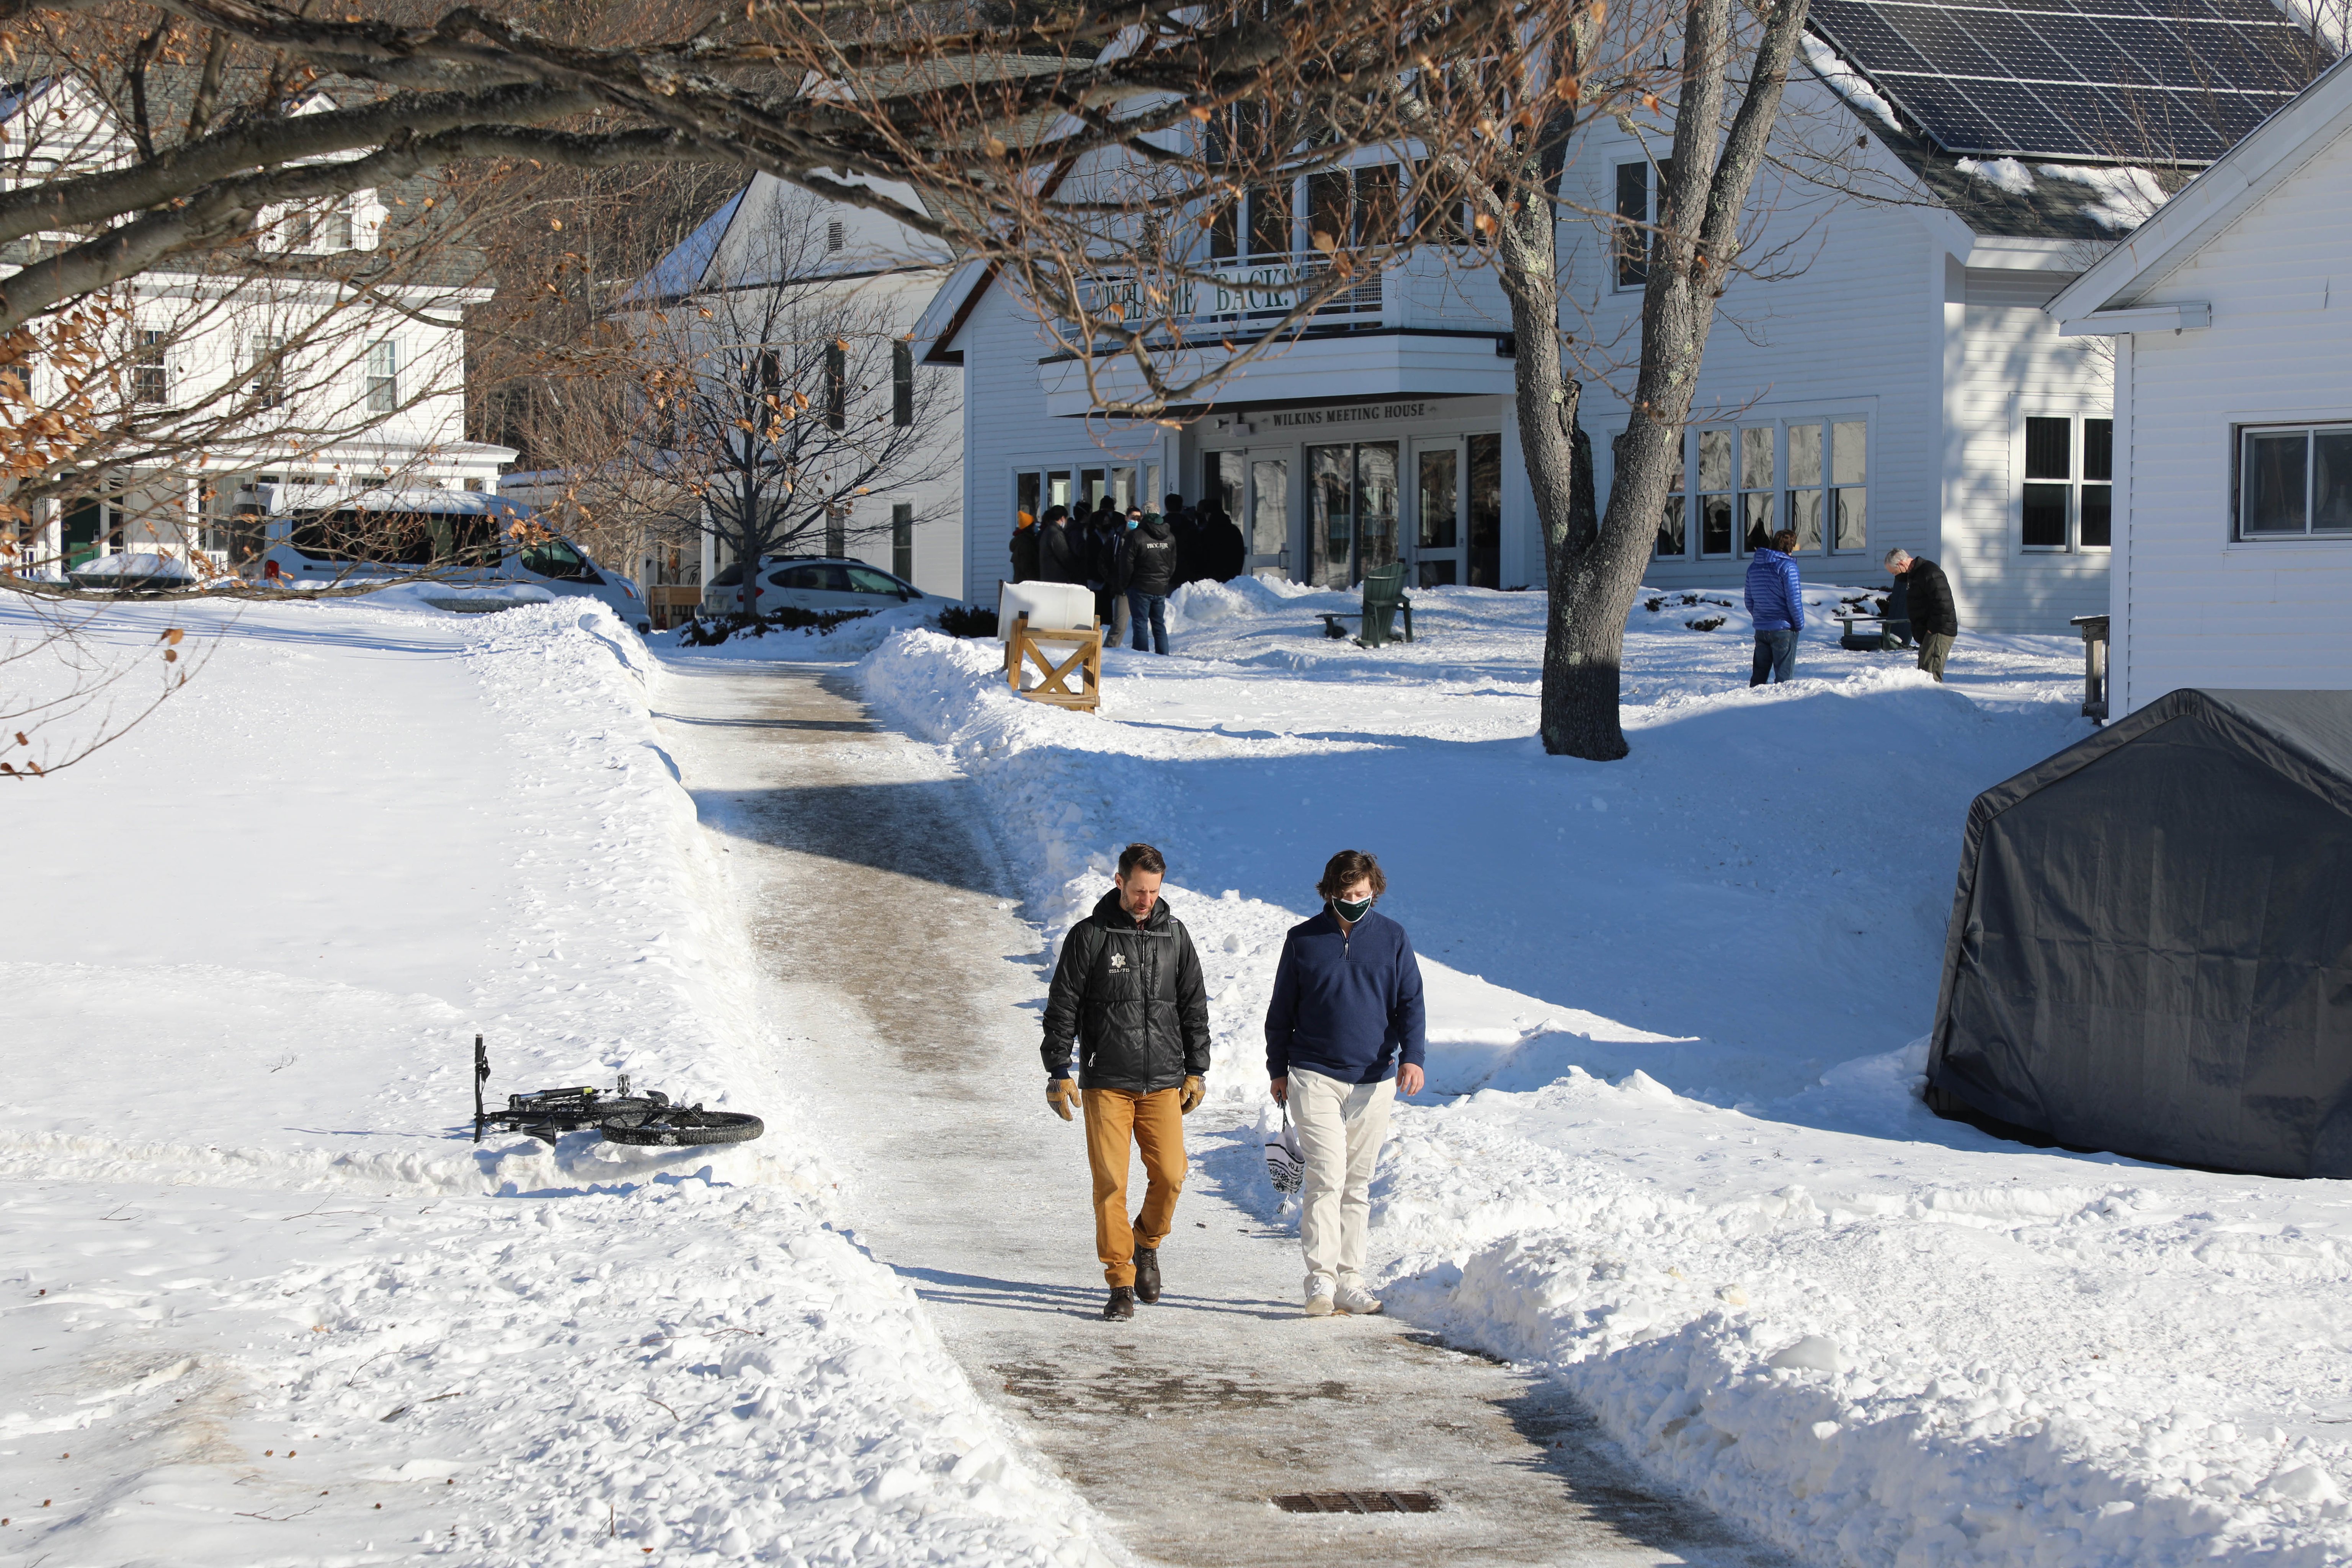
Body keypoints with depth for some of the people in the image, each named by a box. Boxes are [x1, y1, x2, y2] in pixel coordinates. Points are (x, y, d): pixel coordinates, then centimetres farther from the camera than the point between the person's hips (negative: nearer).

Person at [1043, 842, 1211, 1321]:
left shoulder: (1174, 935, 9)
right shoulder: (1089, 936, -1)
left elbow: (1194, 1006, 16)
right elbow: (1062, 1007, 1)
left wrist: (1196, 1070, 12)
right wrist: (1058, 1072, -4)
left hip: (1163, 1083, 2)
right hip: (1106, 1082, -2)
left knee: (1170, 1176, -6)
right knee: (1110, 1183, -5)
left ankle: (1148, 1242, 23)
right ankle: (1121, 1284, 2)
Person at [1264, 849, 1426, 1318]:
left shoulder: (1393, 939, 6)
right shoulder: (1303, 940, 3)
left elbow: (1411, 1003, 5)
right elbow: (1282, 1010, 11)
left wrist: (1412, 1057, -10)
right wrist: (1278, 1069, 9)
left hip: (1373, 1080, 2)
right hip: (1315, 1076, -2)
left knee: (1358, 1184, 6)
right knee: (1327, 1176, -14)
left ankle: (1350, 1280, 11)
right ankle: (1321, 1279, -15)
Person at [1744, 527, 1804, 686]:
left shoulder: (1753, 567, 7)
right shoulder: (1788, 567, -14)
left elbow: (1749, 602, 13)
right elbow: (1794, 600, -15)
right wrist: (1800, 625, -2)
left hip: (1761, 630, 6)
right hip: (1784, 629, -6)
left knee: (1759, 675, 13)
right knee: (1784, 676, -1)